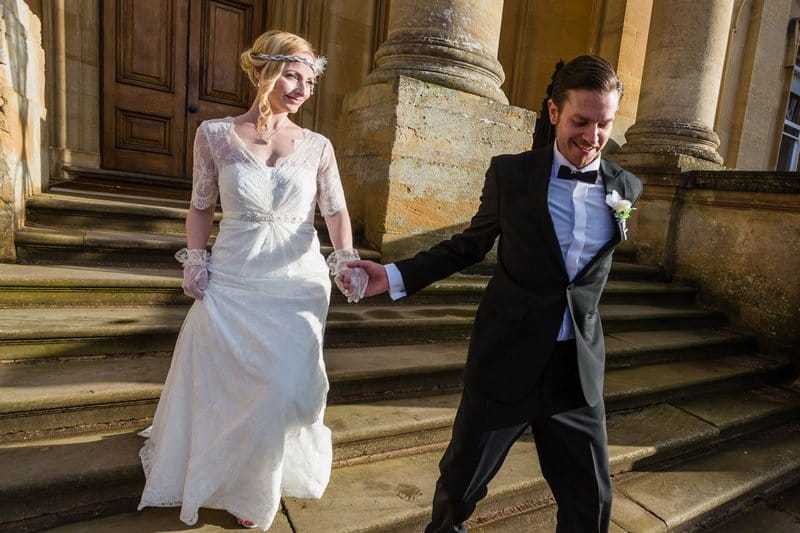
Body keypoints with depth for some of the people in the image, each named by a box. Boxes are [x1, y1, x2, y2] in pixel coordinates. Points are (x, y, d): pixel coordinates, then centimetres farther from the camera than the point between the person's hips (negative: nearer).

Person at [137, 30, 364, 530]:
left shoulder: (317, 146, 0)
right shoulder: (215, 134, -1)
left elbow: (336, 210, -6)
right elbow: (202, 207, 7)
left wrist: (346, 257, -24)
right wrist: (195, 258, -5)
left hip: (298, 284, 0)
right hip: (231, 282, 0)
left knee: (282, 389, 6)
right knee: (220, 385, 15)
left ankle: (255, 488, 38)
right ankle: (214, 473, 49)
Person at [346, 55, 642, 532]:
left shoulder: (626, 187, 1)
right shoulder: (510, 174, -8)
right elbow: (471, 244, 2)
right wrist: (395, 276, -5)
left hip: (579, 368, 3)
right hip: (505, 360, -2)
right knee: (461, 481, 14)